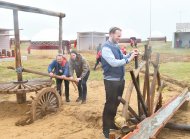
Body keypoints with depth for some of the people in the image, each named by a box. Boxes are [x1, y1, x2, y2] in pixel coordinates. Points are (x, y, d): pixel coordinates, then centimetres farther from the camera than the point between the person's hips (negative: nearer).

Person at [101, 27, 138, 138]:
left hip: (120, 79, 9)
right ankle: (106, 129, 11)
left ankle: (112, 123, 35)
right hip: (111, 81, -8)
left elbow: (122, 58, 16)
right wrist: (128, 59, -23)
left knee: (116, 104, 18)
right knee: (110, 105, -1)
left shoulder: (117, 46, 9)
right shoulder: (106, 48, -17)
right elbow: (114, 63, -25)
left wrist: (131, 54, -1)